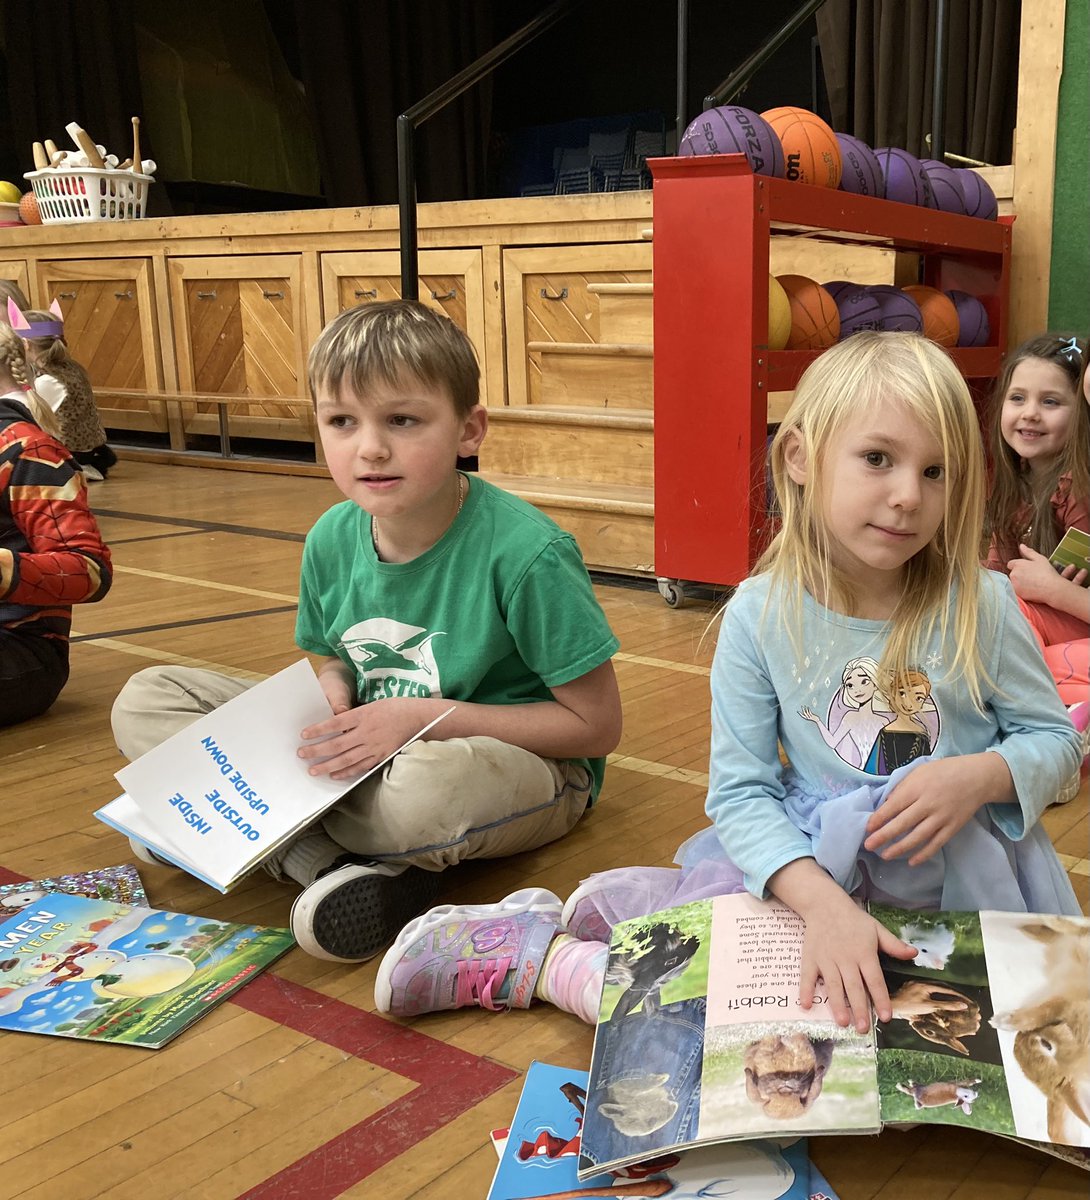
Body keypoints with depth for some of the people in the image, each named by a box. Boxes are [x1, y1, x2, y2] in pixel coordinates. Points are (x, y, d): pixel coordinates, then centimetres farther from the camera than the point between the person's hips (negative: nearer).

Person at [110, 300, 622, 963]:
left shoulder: (527, 553, -22)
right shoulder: (333, 540, -5)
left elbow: (598, 726, -18)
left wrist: (425, 716, -22)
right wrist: (333, 693, -12)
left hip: (523, 763, -6)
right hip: (369, 756, 6)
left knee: (428, 790, -45)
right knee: (145, 701, -4)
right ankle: (331, 863, -21)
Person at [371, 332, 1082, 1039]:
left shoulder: (980, 606, -9)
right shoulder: (760, 615, -10)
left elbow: (1055, 739, 3)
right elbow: (740, 790, -12)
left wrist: (979, 775, -20)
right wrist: (823, 901, -28)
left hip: (959, 868, 0)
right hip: (813, 855, 0)